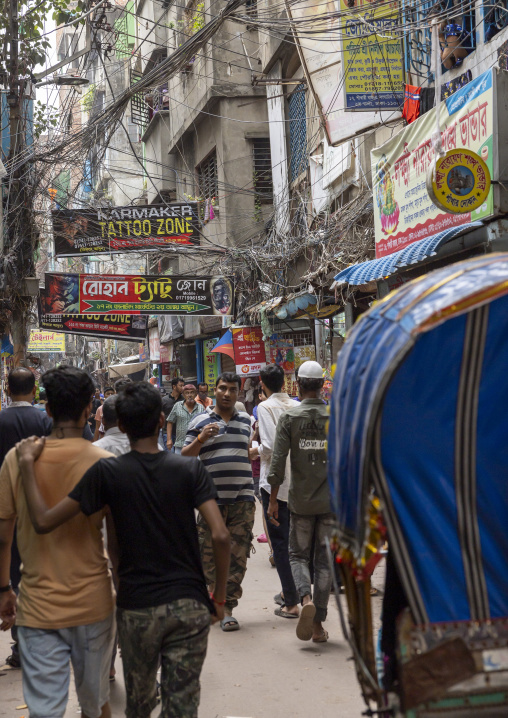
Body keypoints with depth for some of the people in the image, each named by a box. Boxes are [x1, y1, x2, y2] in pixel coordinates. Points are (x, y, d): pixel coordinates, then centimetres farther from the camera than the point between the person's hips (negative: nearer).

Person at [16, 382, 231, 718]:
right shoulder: (191, 469, -4)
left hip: (137, 607, 0)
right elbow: (220, 536, -13)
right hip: (189, 605, 0)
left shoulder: (107, 472, -7)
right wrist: (220, 596, 0)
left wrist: (28, 462, 2)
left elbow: (44, 521, -9)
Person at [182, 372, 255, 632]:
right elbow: (185, 456, 0)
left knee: (237, 555, 1)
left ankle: (227, 608, 9)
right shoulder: (200, 422, 2)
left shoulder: (246, 420, 13)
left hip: (242, 498, 3)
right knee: (209, 552, 4)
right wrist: (201, 438, -15)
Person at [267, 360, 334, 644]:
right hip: (331, 500, 1)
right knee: (325, 560, 8)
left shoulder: (289, 417, -5)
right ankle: (318, 624, 10)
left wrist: (273, 500, 0)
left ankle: (306, 598, -13)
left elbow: (278, 461, -8)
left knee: (298, 555, 14)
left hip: (301, 500, -1)